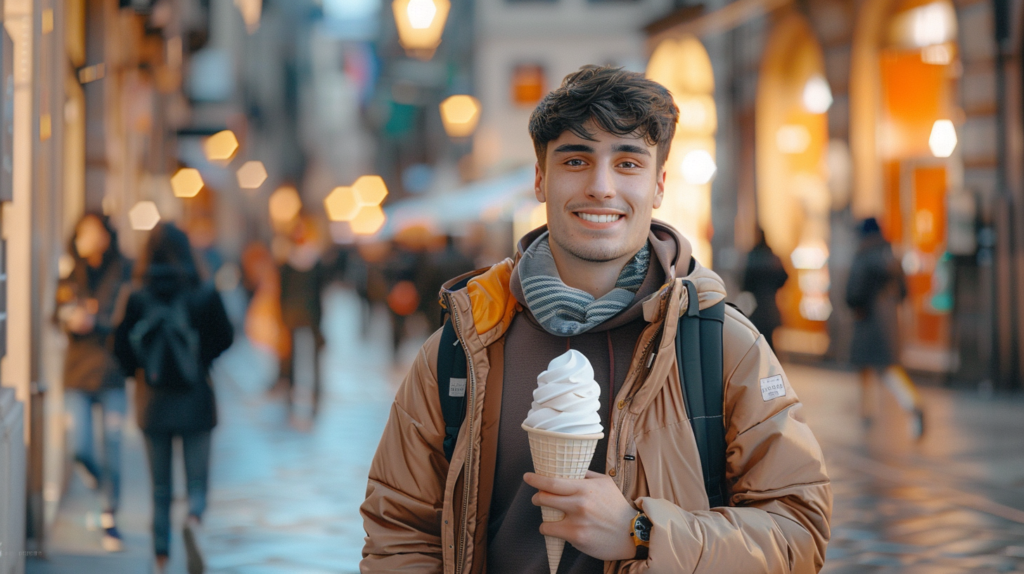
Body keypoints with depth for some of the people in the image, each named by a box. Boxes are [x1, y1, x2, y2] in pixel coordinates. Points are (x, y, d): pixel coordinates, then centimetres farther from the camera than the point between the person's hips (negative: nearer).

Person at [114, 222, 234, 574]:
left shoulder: (137, 299, -8)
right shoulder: (205, 296, -9)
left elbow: (122, 349, -4)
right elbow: (225, 338, 1)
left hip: (153, 401, 1)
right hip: (195, 400, -1)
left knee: (160, 490, 11)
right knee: (197, 482, 7)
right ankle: (193, 521, -24)